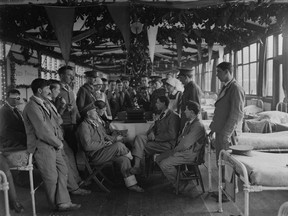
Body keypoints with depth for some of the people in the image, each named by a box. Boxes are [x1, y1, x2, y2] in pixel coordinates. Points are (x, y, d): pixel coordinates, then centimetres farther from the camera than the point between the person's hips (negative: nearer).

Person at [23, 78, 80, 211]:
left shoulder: (43, 103, 12)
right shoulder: (32, 107, -20)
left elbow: (53, 123, 16)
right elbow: (43, 131, -24)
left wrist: (59, 140, 1)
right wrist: (58, 143, -12)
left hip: (52, 145, 9)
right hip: (42, 147, -9)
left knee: (63, 171, 10)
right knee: (52, 178, 3)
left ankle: (63, 203, 19)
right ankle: (57, 205, 22)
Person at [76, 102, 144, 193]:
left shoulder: (96, 122, 15)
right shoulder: (84, 126, -14)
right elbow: (88, 146, -22)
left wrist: (114, 139, 6)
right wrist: (104, 144, -16)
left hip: (103, 150, 8)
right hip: (94, 156, -8)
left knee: (123, 158, -12)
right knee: (118, 145, -24)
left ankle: (131, 184, -5)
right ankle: (132, 158, 4)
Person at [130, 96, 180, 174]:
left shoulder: (173, 116, -10)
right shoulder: (161, 115, 19)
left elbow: (171, 135, -17)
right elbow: (154, 127, 20)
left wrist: (155, 138, -16)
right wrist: (151, 133, -5)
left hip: (167, 144, -8)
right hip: (157, 140, 8)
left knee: (142, 147, -21)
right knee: (139, 137, -16)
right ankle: (136, 166, -26)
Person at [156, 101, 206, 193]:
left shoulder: (198, 126, -22)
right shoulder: (188, 123, 12)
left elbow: (186, 144, -24)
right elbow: (181, 137, 18)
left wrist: (175, 150, -9)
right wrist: (175, 149, 2)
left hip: (189, 154, -10)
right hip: (181, 150, 10)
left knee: (164, 164, -20)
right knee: (158, 158, 5)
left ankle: (179, 184, -1)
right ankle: (173, 178, 14)